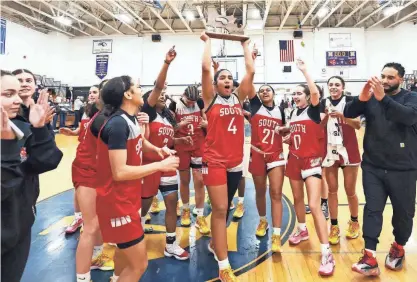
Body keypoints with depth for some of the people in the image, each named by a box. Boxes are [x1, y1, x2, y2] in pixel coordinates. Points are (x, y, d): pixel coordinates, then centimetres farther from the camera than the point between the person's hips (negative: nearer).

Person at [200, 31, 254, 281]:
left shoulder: (238, 99, 8)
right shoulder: (211, 100, -2)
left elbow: (251, 71, 4)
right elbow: (206, 68, -11)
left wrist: (245, 46, 15)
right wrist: (207, 42, 2)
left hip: (236, 162, 5)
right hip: (215, 161, -5)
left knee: (225, 208, 18)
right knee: (220, 210, -7)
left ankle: (216, 243, 40)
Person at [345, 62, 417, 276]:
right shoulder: (370, 97, 4)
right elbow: (348, 113, -8)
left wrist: (382, 98, -33)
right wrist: (362, 98, -28)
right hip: (373, 167, 1)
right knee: (372, 209, -2)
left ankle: (398, 248, 35)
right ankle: (370, 258, -2)